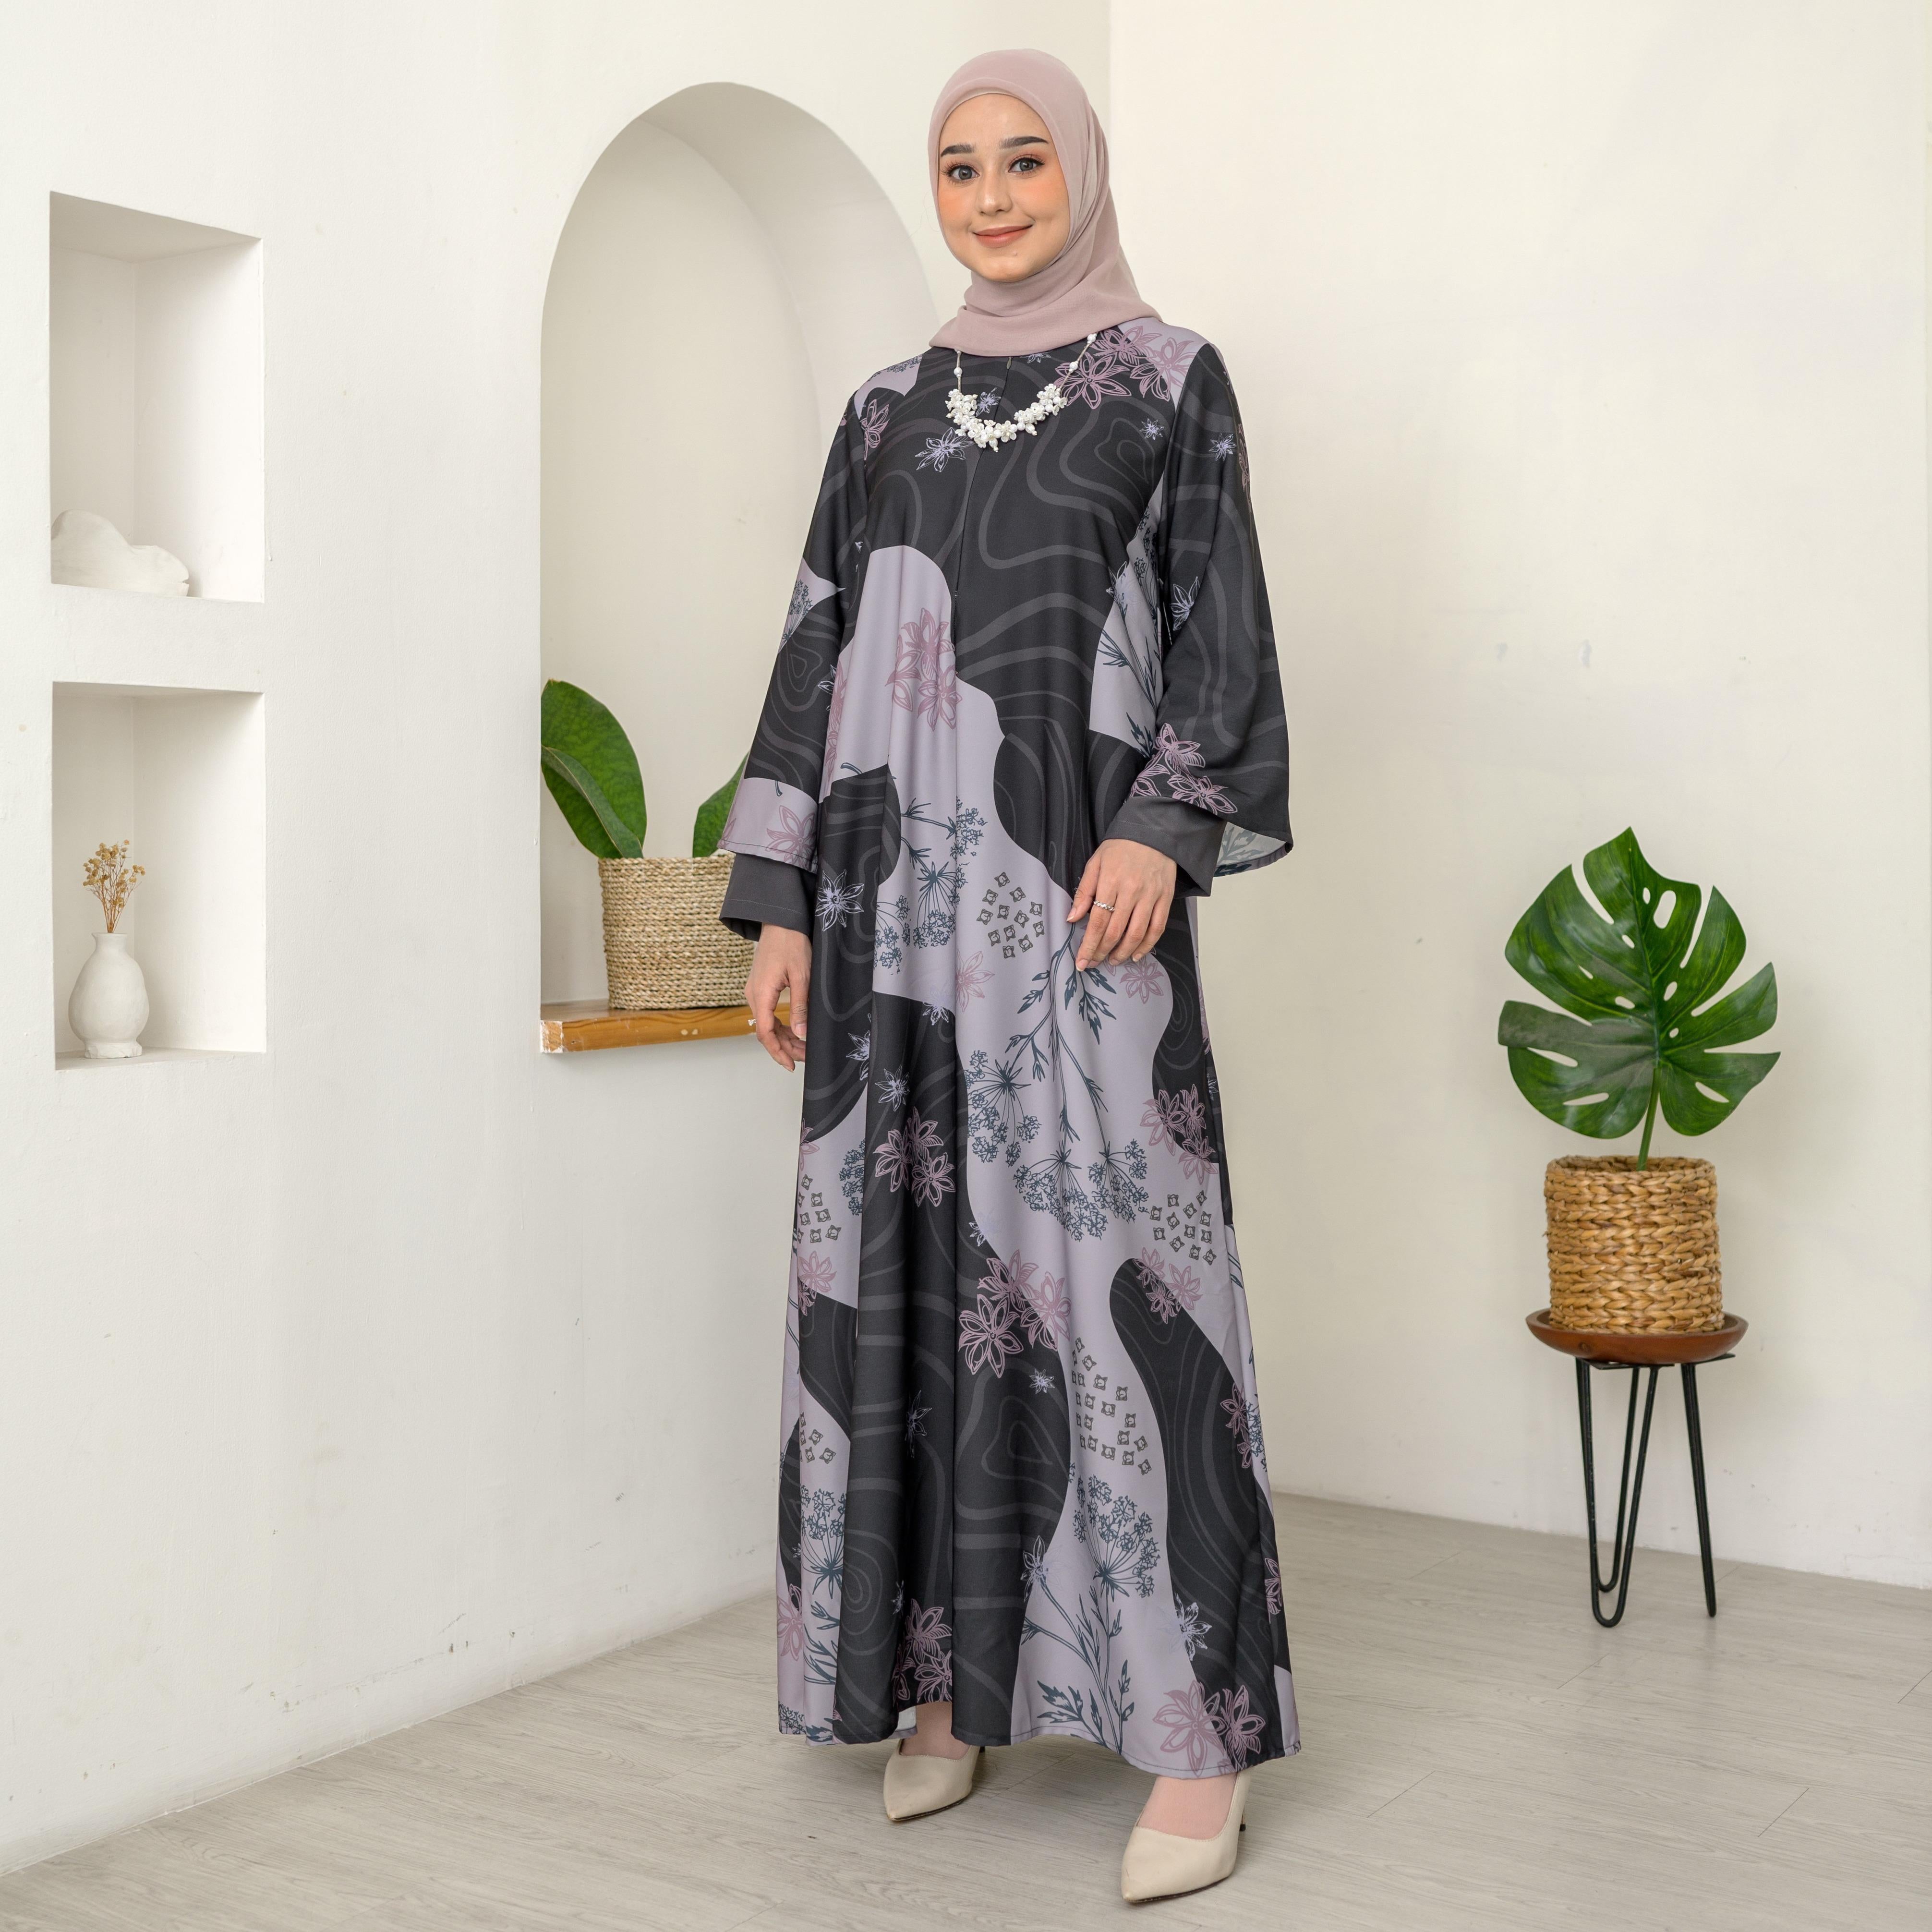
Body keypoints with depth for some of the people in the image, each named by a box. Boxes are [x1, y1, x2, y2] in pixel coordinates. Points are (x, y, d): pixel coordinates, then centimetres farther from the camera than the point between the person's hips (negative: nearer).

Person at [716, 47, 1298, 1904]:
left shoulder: (1170, 377, 8)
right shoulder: (887, 406, 18)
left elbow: (1220, 623, 0)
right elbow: (816, 647, 15)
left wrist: (1167, 826, -15)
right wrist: (780, 903, 8)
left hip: (1071, 865, -4)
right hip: (898, 876, 5)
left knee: (1104, 1251, -9)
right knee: (908, 1259, 3)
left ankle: (1196, 1731, -3)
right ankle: (950, 1675, 15)